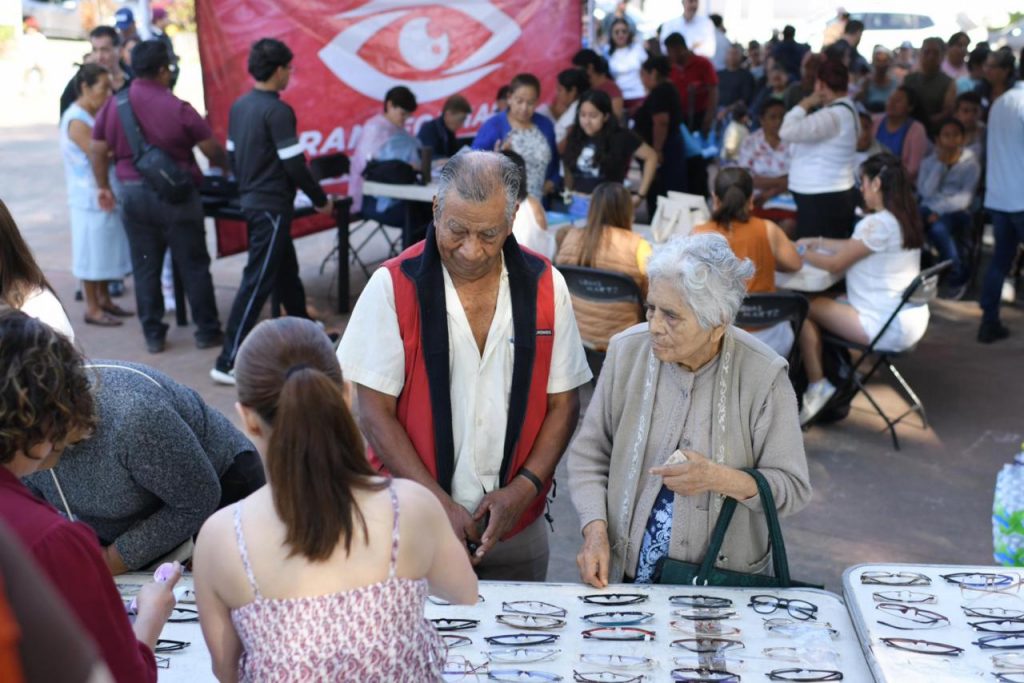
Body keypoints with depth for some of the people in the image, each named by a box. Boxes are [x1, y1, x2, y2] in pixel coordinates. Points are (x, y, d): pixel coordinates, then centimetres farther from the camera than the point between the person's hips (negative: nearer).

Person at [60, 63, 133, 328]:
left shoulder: (95, 116, 11)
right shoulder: (77, 121, -18)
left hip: (105, 195, 9)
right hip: (90, 198, -9)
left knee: (105, 249, 16)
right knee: (92, 252, -1)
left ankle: (103, 299, 28)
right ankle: (92, 308, 8)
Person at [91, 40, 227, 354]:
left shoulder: (113, 105, 1)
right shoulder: (177, 108, -11)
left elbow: (97, 151, 5)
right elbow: (212, 149, -5)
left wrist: (103, 187, 19)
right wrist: (228, 167, 15)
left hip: (132, 193, 4)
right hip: (175, 194, -4)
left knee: (145, 267, 11)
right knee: (194, 265, 7)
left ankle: (153, 334, 16)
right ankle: (207, 331, 15)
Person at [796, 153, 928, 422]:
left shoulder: (878, 223, -20)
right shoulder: (904, 218, 9)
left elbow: (836, 264, -11)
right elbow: (854, 247, 20)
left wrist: (802, 252, 4)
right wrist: (817, 242, 22)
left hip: (890, 328, -10)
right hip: (913, 318, 10)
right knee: (829, 301, 18)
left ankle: (817, 386, 2)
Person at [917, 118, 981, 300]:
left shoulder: (971, 162, 3)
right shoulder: (929, 161, 10)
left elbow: (965, 198, -7)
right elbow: (926, 192, -5)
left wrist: (940, 210, -18)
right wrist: (941, 164, -8)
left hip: (956, 212, -2)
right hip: (930, 209, 2)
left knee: (938, 227, -37)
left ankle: (959, 276, -18)